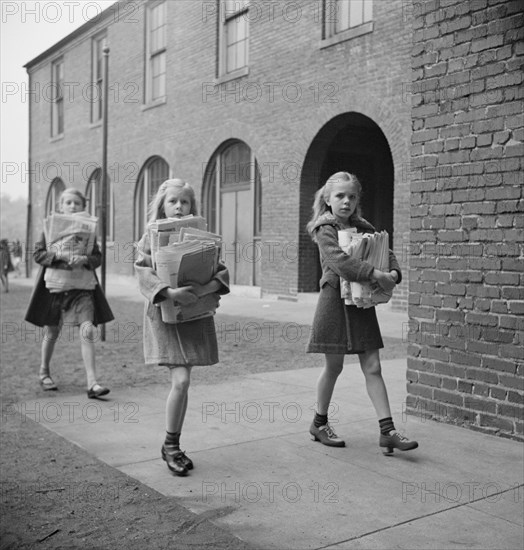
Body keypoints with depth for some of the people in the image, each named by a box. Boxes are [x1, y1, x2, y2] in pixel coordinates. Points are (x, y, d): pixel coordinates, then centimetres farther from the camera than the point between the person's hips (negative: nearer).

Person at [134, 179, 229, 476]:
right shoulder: (152, 238, 0)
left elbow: (222, 272, 0)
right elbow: (144, 274, -12)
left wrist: (208, 287, -21)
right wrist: (170, 292, -28)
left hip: (196, 314, 3)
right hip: (165, 314, -3)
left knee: (183, 381, 8)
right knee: (181, 380, -12)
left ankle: (173, 445, 23)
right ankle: (170, 445, 7)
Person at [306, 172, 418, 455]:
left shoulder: (364, 228, 11)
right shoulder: (325, 229, -7)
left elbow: (386, 253, 12)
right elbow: (339, 260, -23)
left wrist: (394, 273, -10)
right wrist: (376, 275, -27)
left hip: (362, 303, 5)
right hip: (336, 300, -5)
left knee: (373, 367, 3)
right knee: (334, 366, 5)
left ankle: (387, 431, 6)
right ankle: (319, 423, 25)